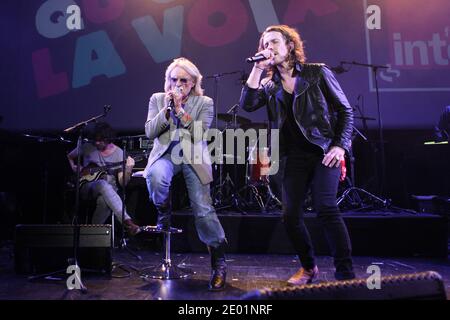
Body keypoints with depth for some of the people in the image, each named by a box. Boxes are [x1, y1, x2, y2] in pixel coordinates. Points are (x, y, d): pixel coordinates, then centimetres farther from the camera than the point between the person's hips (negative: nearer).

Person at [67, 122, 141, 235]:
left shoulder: (119, 153, 2)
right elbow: (69, 156, 23)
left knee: (104, 200, -40)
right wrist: (74, 168, 3)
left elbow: (122, 182, -3)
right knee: (103, 184, -38)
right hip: (87, 187, 0)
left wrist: (127, 171, -23)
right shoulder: (87, 147, 5)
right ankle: (127, 221, -50)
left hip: (109, 190, 0)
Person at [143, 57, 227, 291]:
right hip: (165, 154, 2)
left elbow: (199, 134, -8)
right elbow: (149, 132, 2)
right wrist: (166, 108, -8)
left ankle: (219, 262, 2)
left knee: (203, 208, -13)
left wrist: (179, 109, -12)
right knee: (156, 177, -35)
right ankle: (163, 213, 0)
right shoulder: (157, 99, 12)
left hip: (193, 158, -1)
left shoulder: (204, 103, 5)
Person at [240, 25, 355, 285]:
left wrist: (340, 146, -10)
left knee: (325, 207, -19)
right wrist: (257, 69, -8)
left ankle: (346, 273, -7)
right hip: (295, 156, 4)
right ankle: (309, 267, 20)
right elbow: (247, 105, -8)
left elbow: (345, 110, 2)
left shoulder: (317, 72, 1)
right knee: (291, 214, -2)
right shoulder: (270, 85, 10)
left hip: (325, 151, -3)